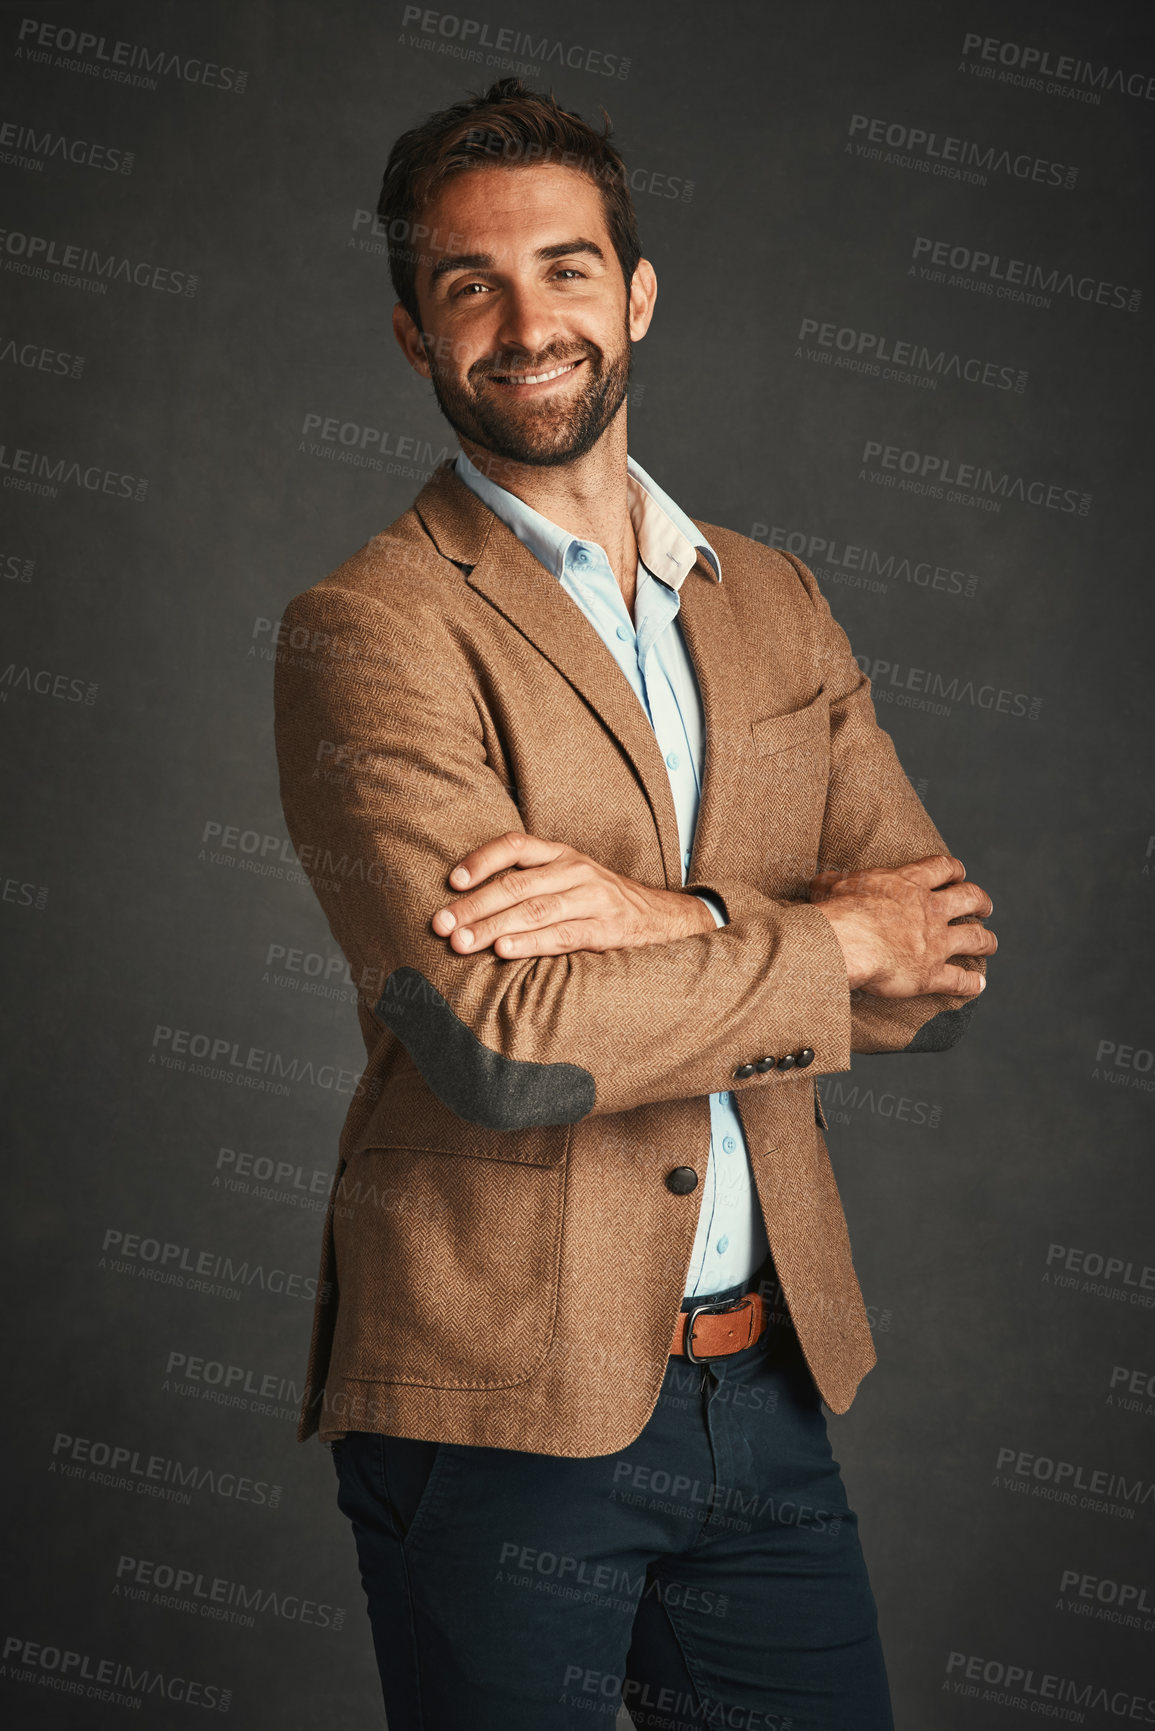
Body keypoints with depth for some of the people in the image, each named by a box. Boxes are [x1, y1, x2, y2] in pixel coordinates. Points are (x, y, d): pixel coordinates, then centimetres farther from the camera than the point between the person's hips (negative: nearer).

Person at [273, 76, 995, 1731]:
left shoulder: (779, 606, 10)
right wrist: (832, 940, -11)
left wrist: (665, 920, -16)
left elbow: (944, 961, 1)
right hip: (497, 1406, -5)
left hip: (769, 1390, 5)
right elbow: (503, 1037, -22)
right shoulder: (367, 630, -10)